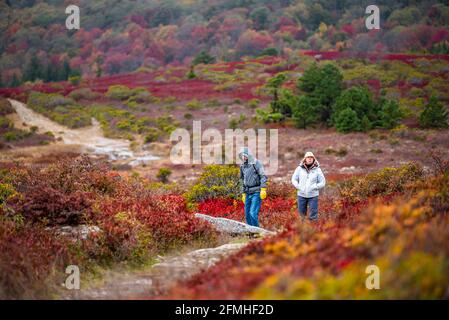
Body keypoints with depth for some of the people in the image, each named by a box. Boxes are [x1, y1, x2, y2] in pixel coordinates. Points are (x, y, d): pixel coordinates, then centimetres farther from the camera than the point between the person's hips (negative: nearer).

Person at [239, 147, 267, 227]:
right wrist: (243, 193, 21)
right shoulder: (243, 166, 14)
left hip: (256, 193, -7)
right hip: (248, 193, 7)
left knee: (253, 213, -15)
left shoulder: (256, 163, -7)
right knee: (247, 214, 6)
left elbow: (263, 176, -12)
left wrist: (263, 189, -20)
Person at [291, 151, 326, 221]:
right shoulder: (300, 168, 1)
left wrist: (313, 187, -13)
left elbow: (322, 183, -1)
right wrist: (298, 187, -8)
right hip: (301, 195, 2)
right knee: (301, 213, 10)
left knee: (313, 215, -1)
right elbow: (294, 179, 8)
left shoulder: (317, 169, -3)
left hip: (313, 195, -2)